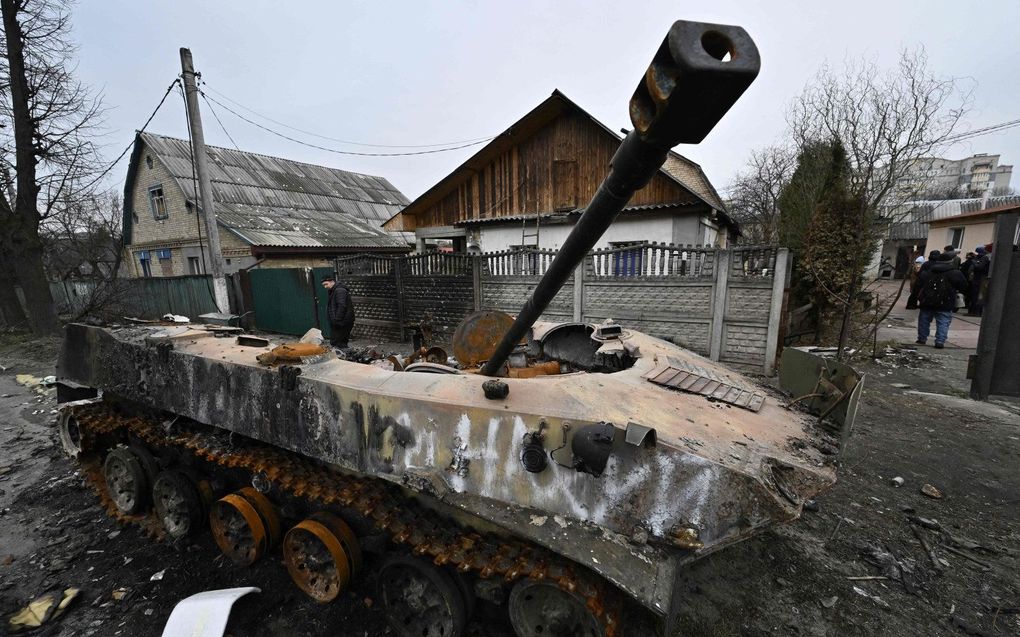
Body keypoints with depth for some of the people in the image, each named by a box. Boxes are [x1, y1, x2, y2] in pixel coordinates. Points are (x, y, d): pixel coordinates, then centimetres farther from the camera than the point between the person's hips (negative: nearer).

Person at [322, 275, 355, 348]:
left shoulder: (339, 290, -13)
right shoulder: (333, 291, 22)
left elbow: (342, 307, -22)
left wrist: (337, 321, -23)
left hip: (342, 323, -11)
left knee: (335, 343, -10)